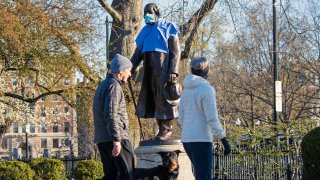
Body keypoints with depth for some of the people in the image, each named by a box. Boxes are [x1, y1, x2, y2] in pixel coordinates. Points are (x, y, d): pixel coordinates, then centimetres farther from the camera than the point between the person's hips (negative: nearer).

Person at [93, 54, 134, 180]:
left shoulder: (103, 85, 21)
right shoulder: (114, 86, -10)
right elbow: (111, 115, -20)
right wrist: (116, 140, -22)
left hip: (102, 139, 9)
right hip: (115, 138, -9)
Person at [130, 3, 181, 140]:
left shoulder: (168, 28, 4)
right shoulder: (145, 31, 22)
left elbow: (175, 52, -5)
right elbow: (137, 54, 22)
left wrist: (173, 71, -16)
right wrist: (130, 70, 10)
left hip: (163, 68, -6)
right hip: (149, 70, 6)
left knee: (165, 97, -7)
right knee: (152, 98, 4)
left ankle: (167, 130, -4)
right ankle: (161, 129, 9)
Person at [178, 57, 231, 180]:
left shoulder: (186, 91, 13)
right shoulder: (207, 89, -10)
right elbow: (212, 119, -16)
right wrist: (224, 140, -14)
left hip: (186, 139, 8)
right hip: (201, 139, -8)